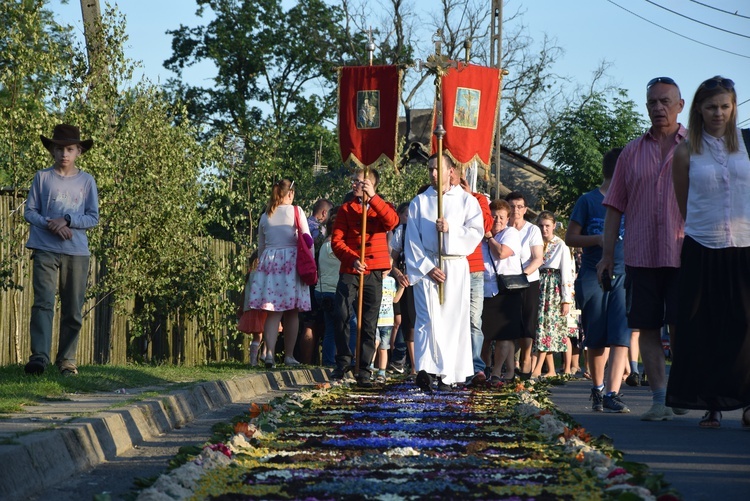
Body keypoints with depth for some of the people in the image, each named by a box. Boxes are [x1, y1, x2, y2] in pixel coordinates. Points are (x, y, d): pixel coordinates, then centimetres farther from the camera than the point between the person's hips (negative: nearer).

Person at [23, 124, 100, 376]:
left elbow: (93, 218, 4)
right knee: (43, 303, -14)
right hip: (45, 250, -1)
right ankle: (39, 356, -20)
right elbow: (29, 212, 5)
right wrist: (50, 225, -13)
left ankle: (67, 360, 10)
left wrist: (67, 220, -12)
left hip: (77, 252, 1)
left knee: (73, 310, 3)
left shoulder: (87, 181, 7)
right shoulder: (42, 177, 6)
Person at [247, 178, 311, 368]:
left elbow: (260, 246, 15)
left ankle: (270, 353, -15)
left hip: (269, 261, 3)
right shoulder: (296, 212, -1)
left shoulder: (265, 216, 10)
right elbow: (308, 241, -3)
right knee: (292, 313, 6)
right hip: (291, 261, -3)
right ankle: (289, 355, 10)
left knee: (273, 312, 0)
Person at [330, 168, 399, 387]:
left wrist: (372, 197, -20)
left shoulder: (381, 206, 10)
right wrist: (352, 259, -17)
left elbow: (392, 221, -14)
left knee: (369, 324, 1)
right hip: (349, 271, 0)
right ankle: (343, 362, 2)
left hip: (374, 273, 0)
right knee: (341, 315, -12)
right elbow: (337, 241, 0)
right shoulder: (346, 208, 10)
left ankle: (364, 371, 6)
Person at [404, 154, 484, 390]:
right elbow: (412, 239, 4)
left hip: (456, 266, 1)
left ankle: (447, 375, 1)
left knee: (453, 320, -2)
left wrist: (450, 229, -16)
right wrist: (427, 267, -8)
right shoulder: (419, 202, 11)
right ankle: (425, 369, -19)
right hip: (426, 266, -1)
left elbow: (477, 232, -1)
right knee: (429, 317, -12)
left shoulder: (467, 200, 10)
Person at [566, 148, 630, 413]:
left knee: (620, 337, -12)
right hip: (593, 276, -1)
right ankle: (597, 388, 25)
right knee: (596, 340, 7)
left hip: (622, 275, 1)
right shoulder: (588, 200, 3)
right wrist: (597, 239, -14)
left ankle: (612, 394, -16)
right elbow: (570, 238, 3)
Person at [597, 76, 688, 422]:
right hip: (640, 255, 3)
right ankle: (660, 400, 5)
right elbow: (615, 206, 14)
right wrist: (607, 254, 8)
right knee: (647, 328, 1)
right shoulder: (632, 152, 13)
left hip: (684, 253, -3)